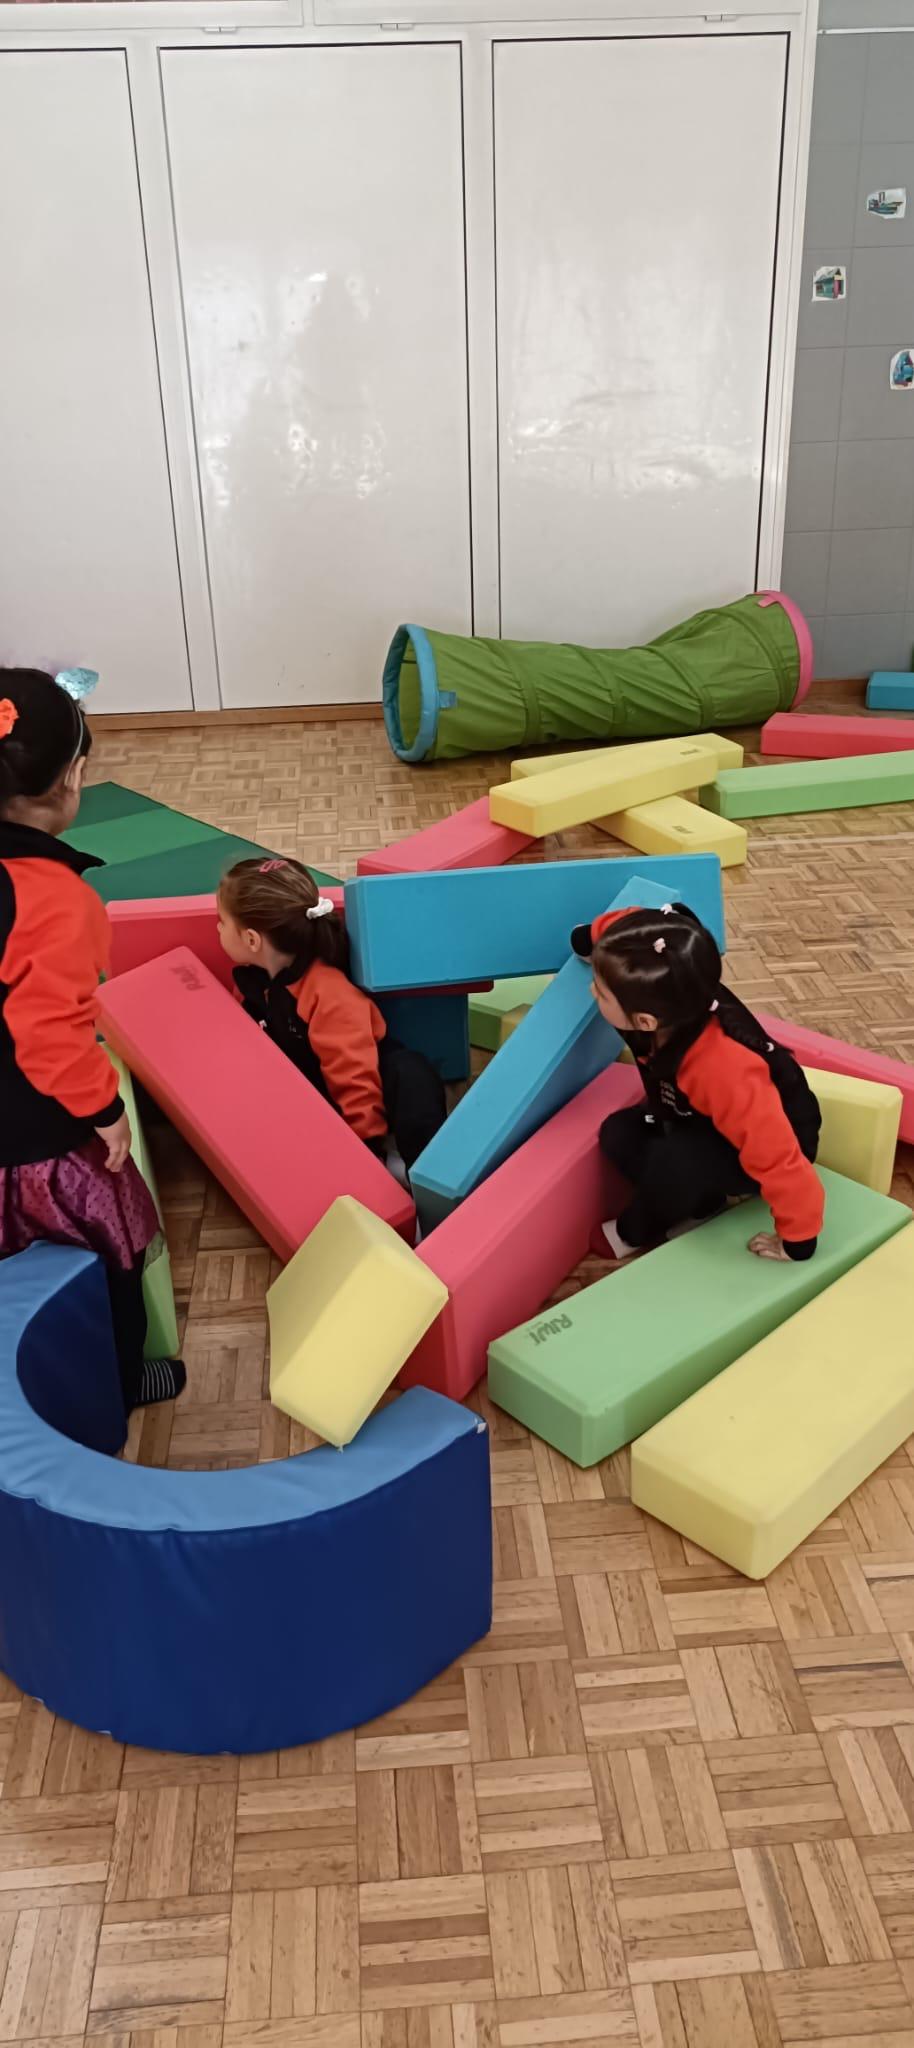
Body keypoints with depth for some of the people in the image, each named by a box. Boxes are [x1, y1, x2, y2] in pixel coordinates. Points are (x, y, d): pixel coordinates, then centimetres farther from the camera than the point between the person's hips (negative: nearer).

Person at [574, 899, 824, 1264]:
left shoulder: (725, 1073, -46)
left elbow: (779, 1161, -37)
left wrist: (797, 1241, -25)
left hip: (761, 1146, -7)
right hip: (708, 1123, 7)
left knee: (673, 1163, -33)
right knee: (618, 1133, -9)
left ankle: (634, 1233, 0)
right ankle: (703, 1205, 9)